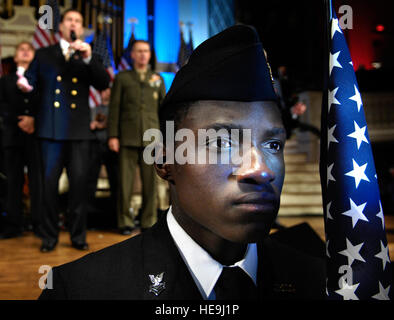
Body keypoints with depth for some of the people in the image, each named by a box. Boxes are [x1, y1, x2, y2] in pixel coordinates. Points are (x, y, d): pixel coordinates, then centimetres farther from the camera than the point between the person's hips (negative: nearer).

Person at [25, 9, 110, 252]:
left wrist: (89, 58, -12)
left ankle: (78, 236, 13)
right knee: (49, 182, 1)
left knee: (80, 182, 1)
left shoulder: (89, 57, 15)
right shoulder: (44, 55, 16)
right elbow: (31, 82, 12)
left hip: (79, 130, 0)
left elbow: (103, 85, 0)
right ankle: (49, 236, 13)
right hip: (52, 129, 0)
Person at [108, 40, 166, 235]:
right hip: (128, 138, -1)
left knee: (150, 182, 2)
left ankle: (149, 222, 13)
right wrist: (112, 135, -2)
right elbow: (114, 108, 6)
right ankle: (125, 222, 11)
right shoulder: (122, 78, 11)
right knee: (126, 182, -1)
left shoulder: (158, 79, 16)